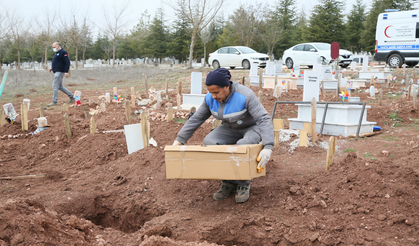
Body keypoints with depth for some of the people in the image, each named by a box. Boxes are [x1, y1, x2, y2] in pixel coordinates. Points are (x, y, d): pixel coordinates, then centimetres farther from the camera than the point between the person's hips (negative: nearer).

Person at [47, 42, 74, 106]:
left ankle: (54, 101, -5)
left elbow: (67, 62, -18)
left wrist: (66, 71, -24)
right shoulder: (57, 53, 19)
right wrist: (52, 68, 13)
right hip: (57, 72, 11)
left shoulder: (63, 52, -12)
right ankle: (71, 96, 20)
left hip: (60, 72, -11)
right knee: (60, 86, 14)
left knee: (55, 86, -10)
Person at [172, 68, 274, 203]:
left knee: (243, 145, -37)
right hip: (232, 129, 5)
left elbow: (264, 119, -37)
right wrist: (179, 140, -8)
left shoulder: (245, 96, -32)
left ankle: (244, 184, -11)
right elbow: (196, 119, -4)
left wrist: (267, 148, -49)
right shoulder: (210, 99, -14)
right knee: (209, 142, -22)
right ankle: (229, 182, -7)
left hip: (253, 128, -5)